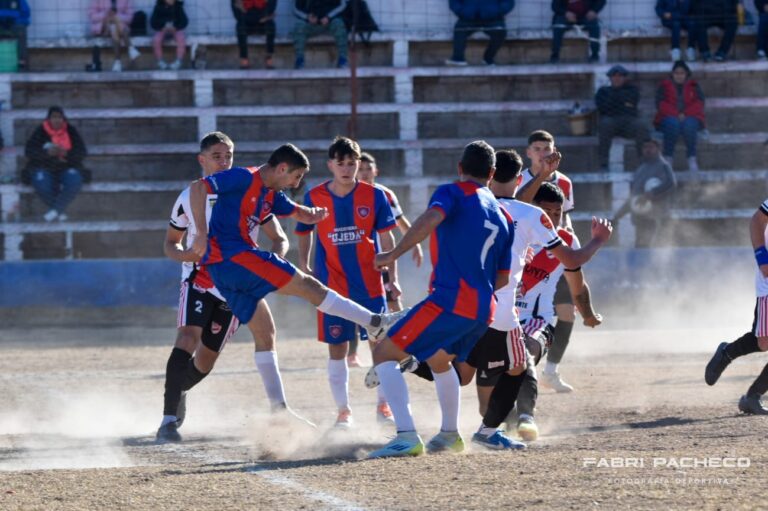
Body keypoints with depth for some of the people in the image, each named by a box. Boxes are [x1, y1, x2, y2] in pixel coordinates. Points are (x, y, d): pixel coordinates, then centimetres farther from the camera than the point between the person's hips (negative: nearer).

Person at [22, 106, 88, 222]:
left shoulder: (71, 131, 2)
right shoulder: (40, 132, -2)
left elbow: (82, 152, -4)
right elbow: (29, 151, -10)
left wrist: (65, 153, -24)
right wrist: (48, 153, -26)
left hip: (66, 169, 1)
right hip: (44, 169, -1)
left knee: (75, 180, -32)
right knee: (41, 182, -35)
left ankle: (55, 210, -27)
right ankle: (60, 212, -19)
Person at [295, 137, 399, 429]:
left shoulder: (374, 196, -3)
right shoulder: (315, 197, -2)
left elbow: (386, 238, 3)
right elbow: (304, 234, 12)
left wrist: (392, 278, 0)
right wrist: (304, 266, 2)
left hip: (370, 283, 0)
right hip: (332, 285, 0)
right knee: (337, 348, 3)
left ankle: (384, 406, 11)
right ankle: (343, 410, 13)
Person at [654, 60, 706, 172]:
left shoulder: (693, 86, 16)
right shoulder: (664, 85, 14)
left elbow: (699, 104, 3)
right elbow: (661, 104, 0)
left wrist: (685, 115, -14)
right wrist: (676, 115, -14)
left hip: (690, 118, 0)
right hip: (669, 117, 0)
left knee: (689, 125, -36)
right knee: (673, 124, -37)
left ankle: (692, 158, -33)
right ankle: (668, 158, -35)